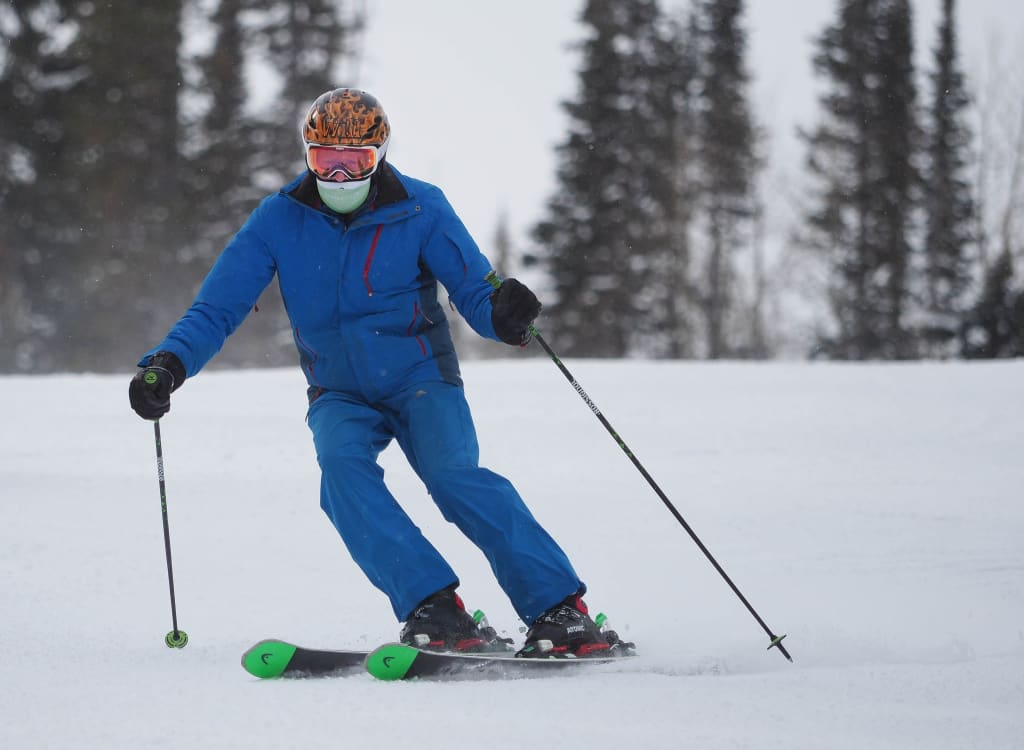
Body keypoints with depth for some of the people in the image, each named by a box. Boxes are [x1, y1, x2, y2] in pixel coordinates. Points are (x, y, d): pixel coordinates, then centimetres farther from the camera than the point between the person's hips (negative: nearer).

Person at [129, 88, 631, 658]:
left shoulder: (419, 209, -8)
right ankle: (435, 609, -33)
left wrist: (502, 312, -34)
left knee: (453, 473, -27)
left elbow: (474, 289, -10)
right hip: (341, 394, 2)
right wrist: (169, 364, -23)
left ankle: (561, 611, -24)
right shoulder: (280, 221, -5)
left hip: (421, 377, -2)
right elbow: (217, 308, -5)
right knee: (342, 463, -30)